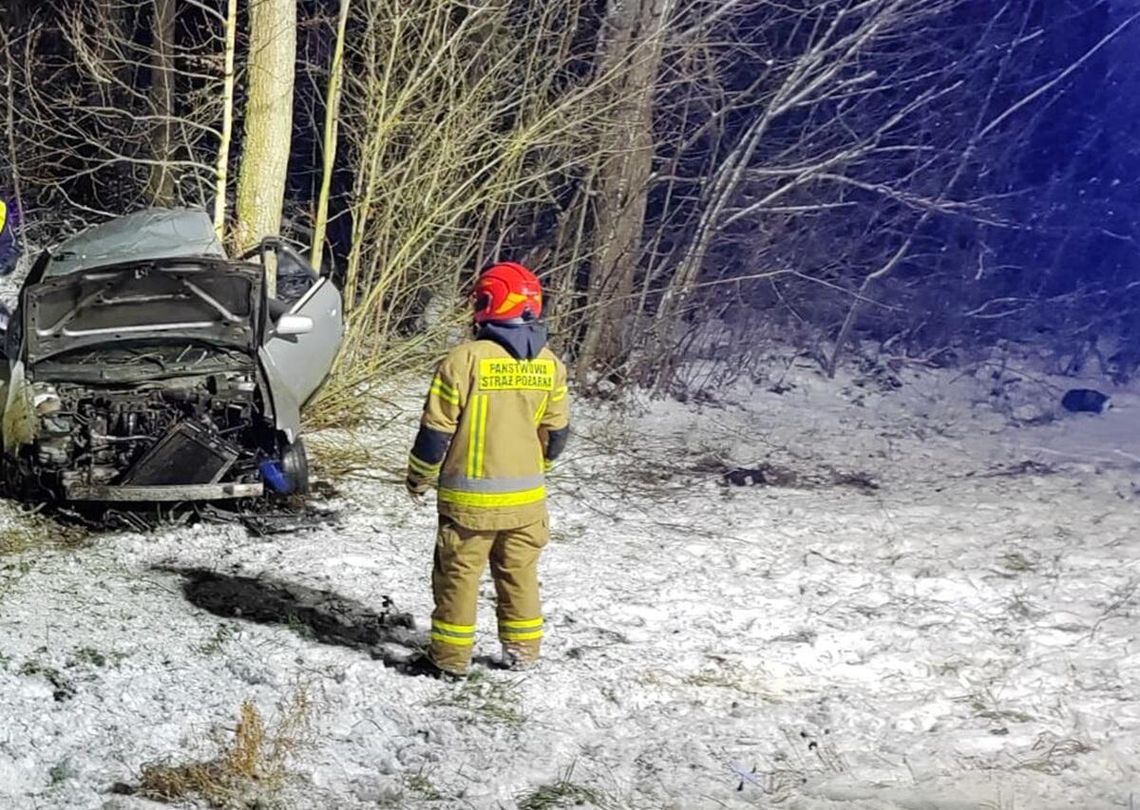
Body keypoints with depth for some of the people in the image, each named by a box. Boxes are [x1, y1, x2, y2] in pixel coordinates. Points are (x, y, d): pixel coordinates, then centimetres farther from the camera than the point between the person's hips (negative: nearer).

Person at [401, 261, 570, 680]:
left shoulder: (465, 359, -17)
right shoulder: (550, 365, -1)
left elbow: (436, 429, -12)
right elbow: (556, 433, 9)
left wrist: (419, 478, 2)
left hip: (470, 497, -4)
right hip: (526, 496, 4)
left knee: (458, 574, 6)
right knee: (519, 573, 17)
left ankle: (449, 657, 13)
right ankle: (522, 649, 26)